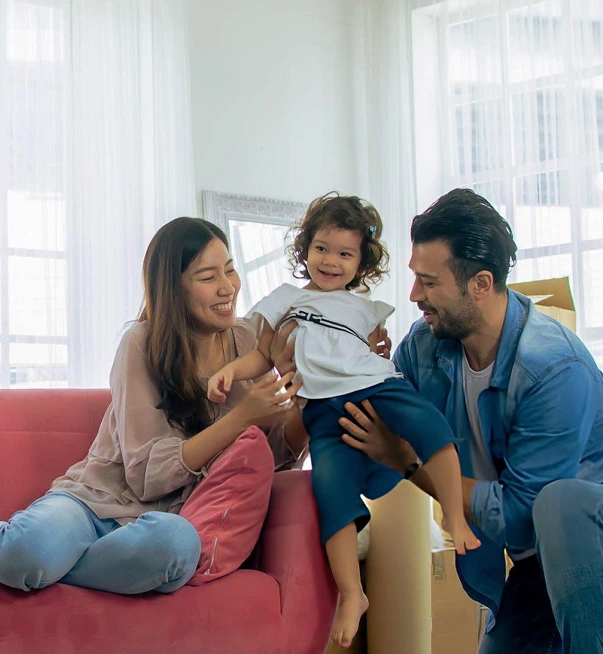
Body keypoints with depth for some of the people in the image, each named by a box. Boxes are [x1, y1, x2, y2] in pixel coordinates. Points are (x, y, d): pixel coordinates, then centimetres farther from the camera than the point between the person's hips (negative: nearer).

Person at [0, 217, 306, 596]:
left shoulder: (243, 342, 5)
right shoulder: (144, 344, -9)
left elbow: (279, 453, 8)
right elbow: (147, 475, -14)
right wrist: (241, 416, -22)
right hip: (98, 500, -4)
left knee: (176, 539, -36)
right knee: (33, 543, -39)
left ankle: (38, 567, -12)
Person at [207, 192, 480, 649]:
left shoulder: (366, 309, 27)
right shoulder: (288, 298, 23)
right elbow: (265, 356, 20)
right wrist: (230, 370, 3)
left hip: (376, 388, 2)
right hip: (324, 408, -1)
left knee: (428, 422, -30)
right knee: (331, 484, -25)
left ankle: (458, 524, -24)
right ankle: (351, 595, -20)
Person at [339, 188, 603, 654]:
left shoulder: (556, 370, -27)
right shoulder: (425, 342, -6)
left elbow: (519, 516, -26)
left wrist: (408, 460, -21)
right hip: (531, 561, 6)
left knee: (560, 501, -36)